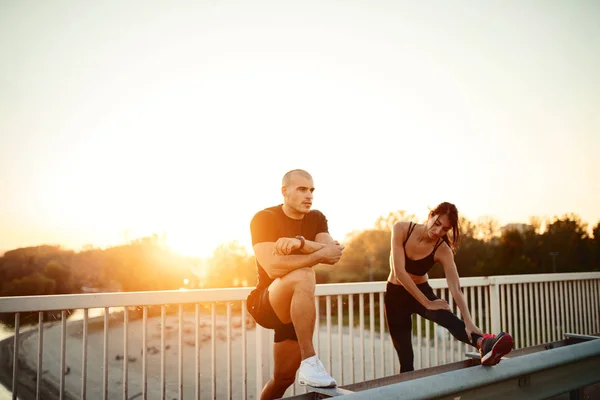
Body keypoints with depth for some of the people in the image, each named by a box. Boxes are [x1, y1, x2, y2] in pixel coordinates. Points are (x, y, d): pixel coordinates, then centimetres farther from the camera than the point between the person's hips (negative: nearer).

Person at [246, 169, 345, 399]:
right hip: (266, 303, -6)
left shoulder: (317, 219, 1)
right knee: (304, 276, -35)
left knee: (284, 378, 11)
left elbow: (333, 255, -18)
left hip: (297, 307, 6)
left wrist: (299, 242, -36)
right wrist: (319, 254, -29)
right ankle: (309, 362, -32)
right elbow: (273, 267, -29)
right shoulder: (264, 219, -15)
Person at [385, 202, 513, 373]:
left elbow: (456, 289, -27)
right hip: (395, 294, 0)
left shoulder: (442, 251, -17)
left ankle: (484, 344, -55)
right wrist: (427, 304, -25)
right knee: (405, 357, -1)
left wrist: (469, 322, -42)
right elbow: (399, 272, -25)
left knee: (447, 317, -33)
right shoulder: (401, 229, -21)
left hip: (422, 291, 0)